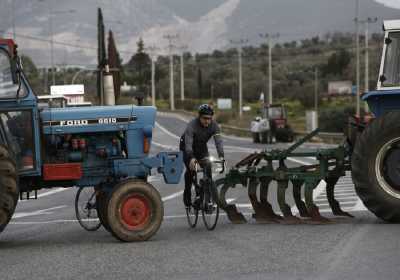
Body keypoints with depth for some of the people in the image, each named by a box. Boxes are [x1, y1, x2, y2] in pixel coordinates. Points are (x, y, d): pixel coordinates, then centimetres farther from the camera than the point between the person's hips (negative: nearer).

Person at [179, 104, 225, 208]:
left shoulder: (214, 125, -22)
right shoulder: (192, 125, -33)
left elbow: (218, 141, -30)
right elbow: (188, 143, -42)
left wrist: (221, 156, -47)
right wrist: (191, 158, -57)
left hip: (202, 147, 3)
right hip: (186, 148, -3)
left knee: (208, 168, -15)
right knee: (191, 169, -21)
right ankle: (187, 195, -4)